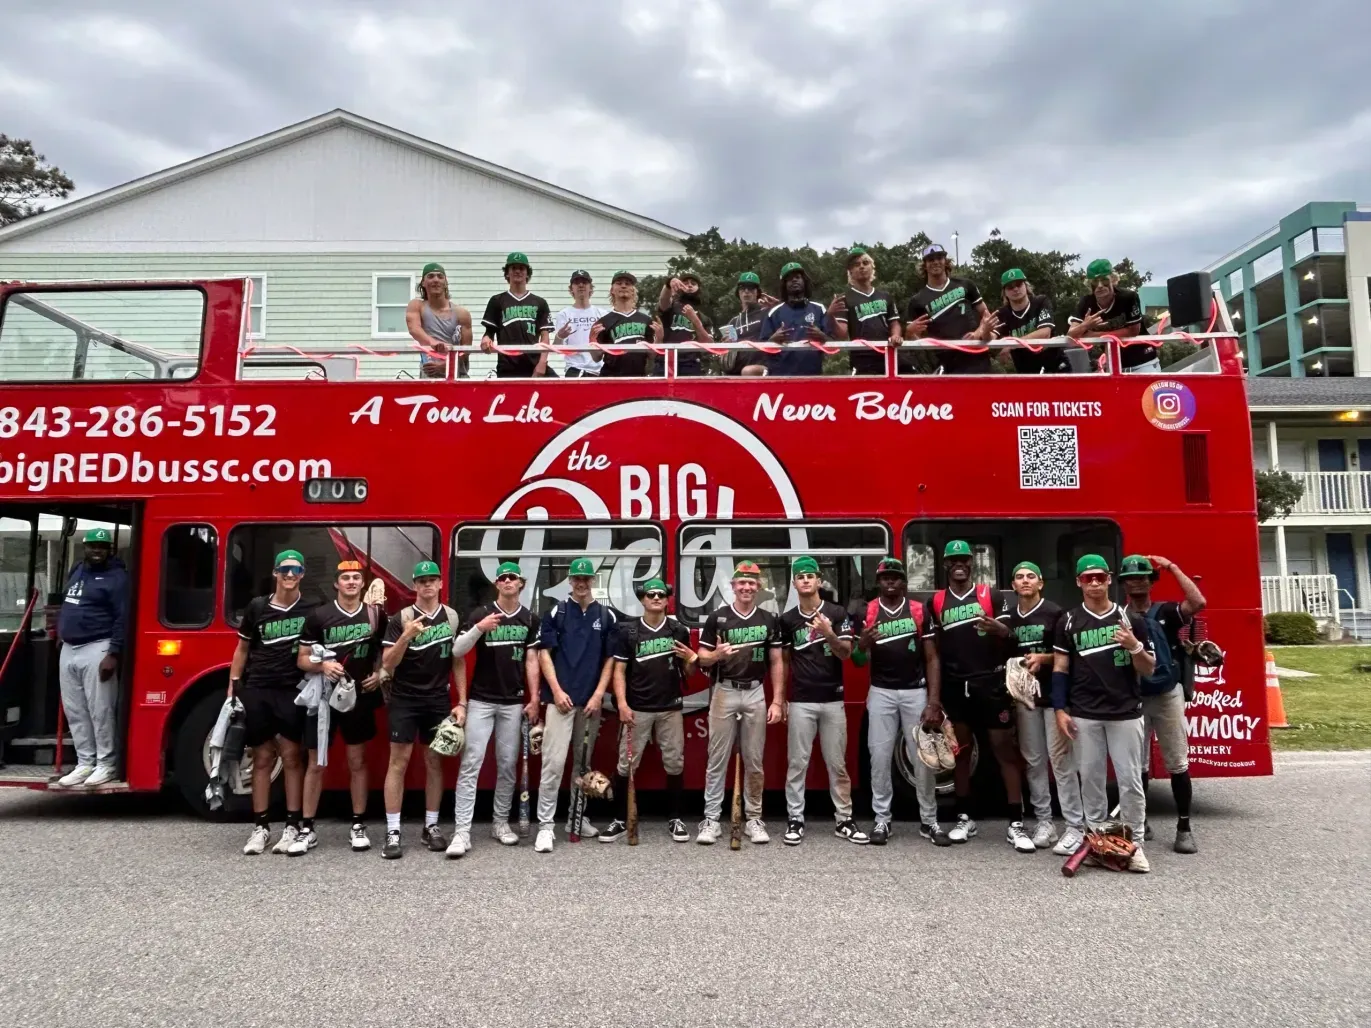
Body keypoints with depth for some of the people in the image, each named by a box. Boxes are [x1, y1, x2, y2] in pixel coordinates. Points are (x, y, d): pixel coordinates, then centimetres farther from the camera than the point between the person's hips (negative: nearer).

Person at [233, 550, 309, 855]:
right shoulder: (258, 607, 4)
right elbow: (242, 649, 11)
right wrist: (232, 687, 8)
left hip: (293, 692, -2)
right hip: (257, 691, 2)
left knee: (291, 756, 0)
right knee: (262, 758, 7)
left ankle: (292, 826, 8)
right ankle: (261, 826, 15)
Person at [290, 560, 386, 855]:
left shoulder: (375, 616, 2)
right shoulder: (318, 616, -5)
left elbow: (384, 652, 14)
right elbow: (302, 659, -3)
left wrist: (379, 674, -4)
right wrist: (322, 665, -23)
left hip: (360, 698, 2)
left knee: (357, 762, 9)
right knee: (316, 764, 4)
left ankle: (358, 826, 18)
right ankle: (307, 830, 14)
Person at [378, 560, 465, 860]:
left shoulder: (453, 617, 5)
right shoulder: (401, 619, -5)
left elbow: (459, 662, 8)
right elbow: (387, 664, -8)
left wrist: (461, 702, 2)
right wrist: (406, 637, -25)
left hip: (439, 701, 3)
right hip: (404, 700, -3)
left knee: (434, 762, 8)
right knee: (398, 761, -4)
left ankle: (431, 827, 18)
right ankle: (393, 833, 1)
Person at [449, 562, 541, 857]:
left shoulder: (530, 619, 5)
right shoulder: (480, 614, -2)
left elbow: (531, 660, 7)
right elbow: (457, 650, -9)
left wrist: (534, 699, 2)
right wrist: (479, 628, -26)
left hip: (514, 703, 2)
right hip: (480, 700, -2)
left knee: (508, 765, 9)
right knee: (471, 763, -6)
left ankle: (501, 823, 22)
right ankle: (462, 831, -4)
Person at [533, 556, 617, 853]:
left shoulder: (606, 615, 7)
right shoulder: (556, 612, 2)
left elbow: (610, 659, 6)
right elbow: (544, 653, -1)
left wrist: (598, 695, -3)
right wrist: (556, 691, -10)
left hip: (591, 701, 3)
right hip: (560, 698, -3)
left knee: (584, 762, 11)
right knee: (554, 761, -9)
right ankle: (546, 824, -4)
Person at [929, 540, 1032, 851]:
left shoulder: (989, 595, 4)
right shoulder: (936, 602, 8)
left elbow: (1009, 638, 4)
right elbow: (934, 650, 9)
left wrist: (1000, 630, -20)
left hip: (991, 683, -2)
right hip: (954, 687, 2)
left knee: (1005, 749, -4)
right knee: (960, 752, 9)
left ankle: (1016, 824, 1)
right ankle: (964, 818, 19)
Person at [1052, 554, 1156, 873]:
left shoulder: (1130, 618, 3)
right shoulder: (1068, 621, 4)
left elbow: (1148, 670, 5)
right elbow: (1060, 668, 4)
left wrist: (1134, 646, -15)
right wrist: (1060, 709, -2)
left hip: (1125, 712, 0)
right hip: (1083, 714, 0)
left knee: (1130, 780, 1)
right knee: (1091, 778, 8)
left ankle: (1134, 844, 12)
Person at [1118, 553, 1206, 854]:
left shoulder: (1166, 611, -2)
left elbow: (1198, 603, -21)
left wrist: (1172, 567, -16)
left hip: (1168, 695, -1)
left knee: (1177, 763, 3)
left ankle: (1184, 827, 11)